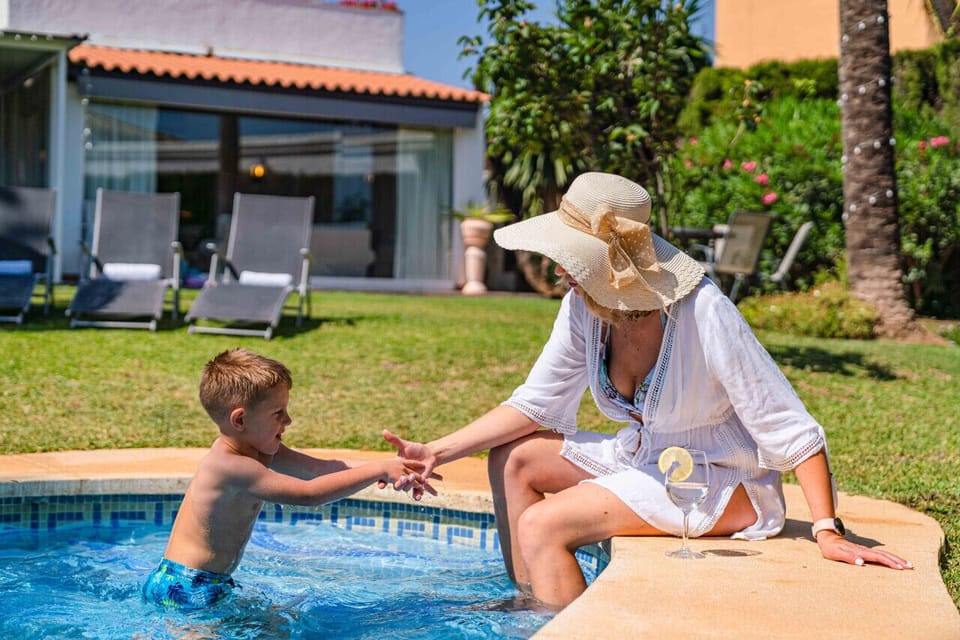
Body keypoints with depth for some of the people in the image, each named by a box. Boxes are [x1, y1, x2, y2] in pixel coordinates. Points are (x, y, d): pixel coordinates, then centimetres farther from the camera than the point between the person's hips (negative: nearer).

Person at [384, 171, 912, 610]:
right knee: (514, 460, 0)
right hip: (644, 457, 7)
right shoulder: (584, 307, -11)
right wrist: (439, 451, -8)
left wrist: (829, 533, -33)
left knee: (541, 527, -20)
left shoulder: (705, 314, -30)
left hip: (722, 483, -7)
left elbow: (792, 431, -26)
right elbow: (536, 402, 0)